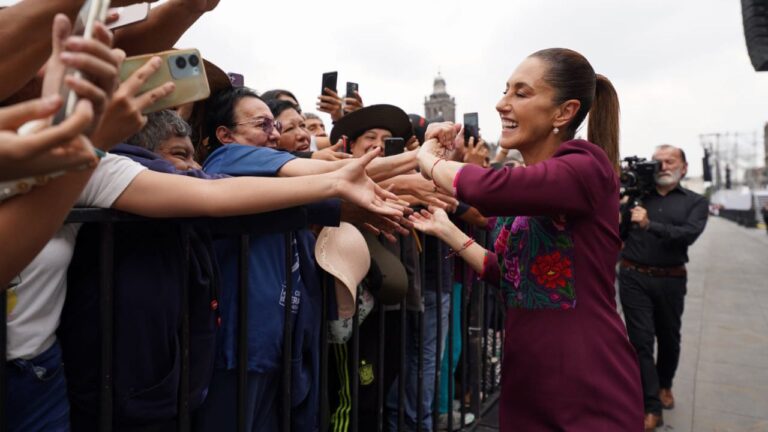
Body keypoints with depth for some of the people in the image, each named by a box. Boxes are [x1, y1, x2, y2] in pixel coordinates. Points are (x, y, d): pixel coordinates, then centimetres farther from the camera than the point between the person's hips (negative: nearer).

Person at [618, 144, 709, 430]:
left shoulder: (695, 202, 6)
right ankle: (652, 409, 4)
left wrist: (649, 224, -27)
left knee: (668, 338, 17)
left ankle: (664, 385, 44)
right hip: (634, 278, -1)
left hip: (671, 280, 1)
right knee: (641, 341, -3)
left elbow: (688, 235, -14)